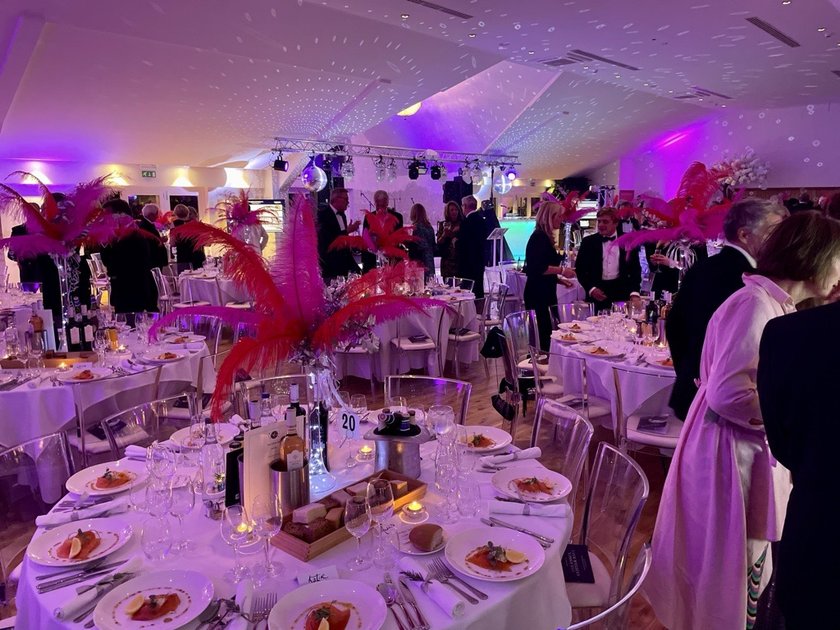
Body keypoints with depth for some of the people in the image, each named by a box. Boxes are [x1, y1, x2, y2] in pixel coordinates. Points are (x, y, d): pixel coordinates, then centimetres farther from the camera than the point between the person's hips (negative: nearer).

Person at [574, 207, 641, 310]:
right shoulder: (588, 242, 3)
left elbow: (635, 269, 7)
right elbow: (580, 268, 4)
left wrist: (634, 292, -5)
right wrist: (591, 288, -9)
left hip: (621, 292, 1)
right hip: (596, 293, -1)